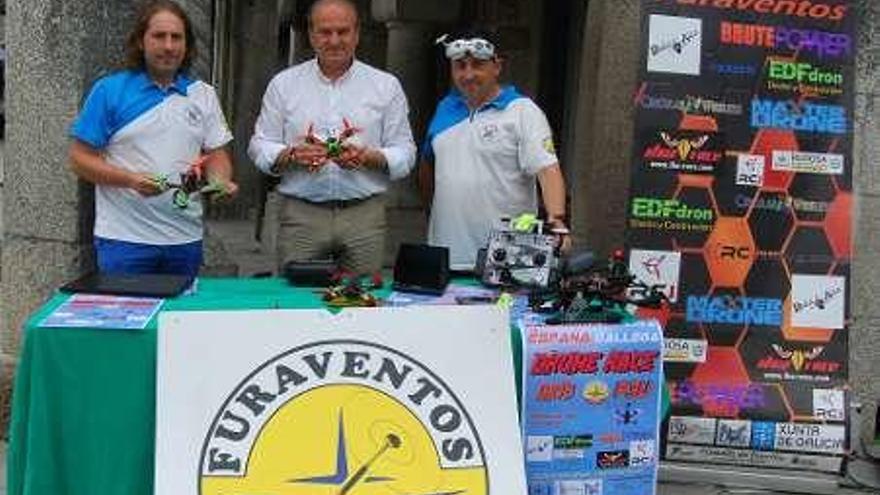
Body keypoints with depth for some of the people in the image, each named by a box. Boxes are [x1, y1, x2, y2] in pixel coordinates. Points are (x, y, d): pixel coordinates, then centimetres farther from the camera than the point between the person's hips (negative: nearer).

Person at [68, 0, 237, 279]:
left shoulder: (203, 95, 9)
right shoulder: (109, 90, -2)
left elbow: (216, 154, 12)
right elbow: (80, 159, -3)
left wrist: (222, 182, -10)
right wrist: (131, 180, -18)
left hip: (185, 238, 4)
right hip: (124, 238, -4)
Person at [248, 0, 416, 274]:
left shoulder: (386, 85, 7)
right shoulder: (283, 83, 9)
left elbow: (405, 154, 5)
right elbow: (260, 147, 7)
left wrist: (367, 157, -14)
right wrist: (292, 155, -13)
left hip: (365, 214, 0)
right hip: (300, 214, 0)